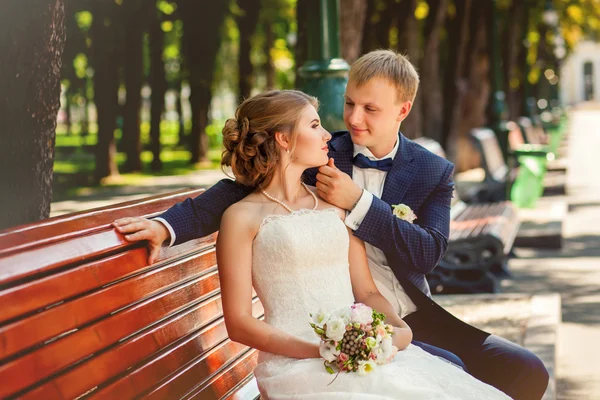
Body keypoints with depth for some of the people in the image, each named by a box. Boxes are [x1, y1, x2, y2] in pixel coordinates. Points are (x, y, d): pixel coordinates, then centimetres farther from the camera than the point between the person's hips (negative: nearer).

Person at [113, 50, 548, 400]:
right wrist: (168, 225, -18)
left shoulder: (434, 172, 4)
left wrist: (358, 203, -19)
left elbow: (428, 252, -9)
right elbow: (242, 189, -3)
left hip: (415, 317, 4)